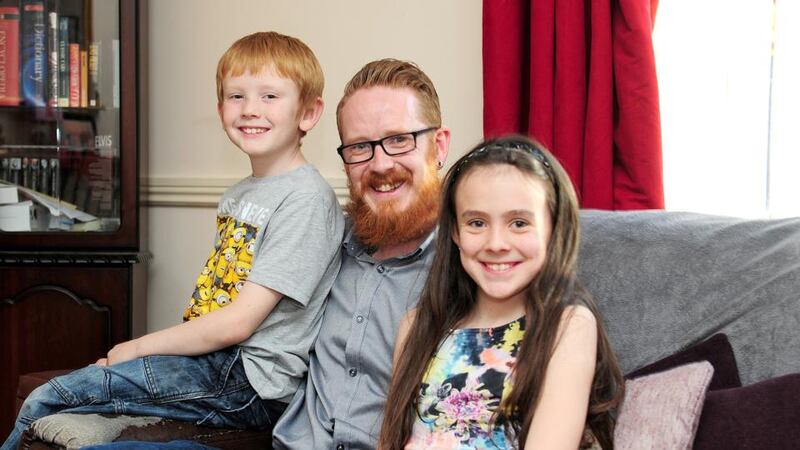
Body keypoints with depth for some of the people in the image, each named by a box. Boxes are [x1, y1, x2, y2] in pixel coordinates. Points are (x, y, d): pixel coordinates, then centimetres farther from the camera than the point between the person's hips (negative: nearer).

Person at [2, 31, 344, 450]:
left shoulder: (305, 199, -14)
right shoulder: (238, 195, 16)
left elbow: (236, 324, -17)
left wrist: (137, 348, -7)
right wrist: (140, 350, 2)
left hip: (249, 382, -8)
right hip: (212, 357, 8)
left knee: (45, 400, -11)